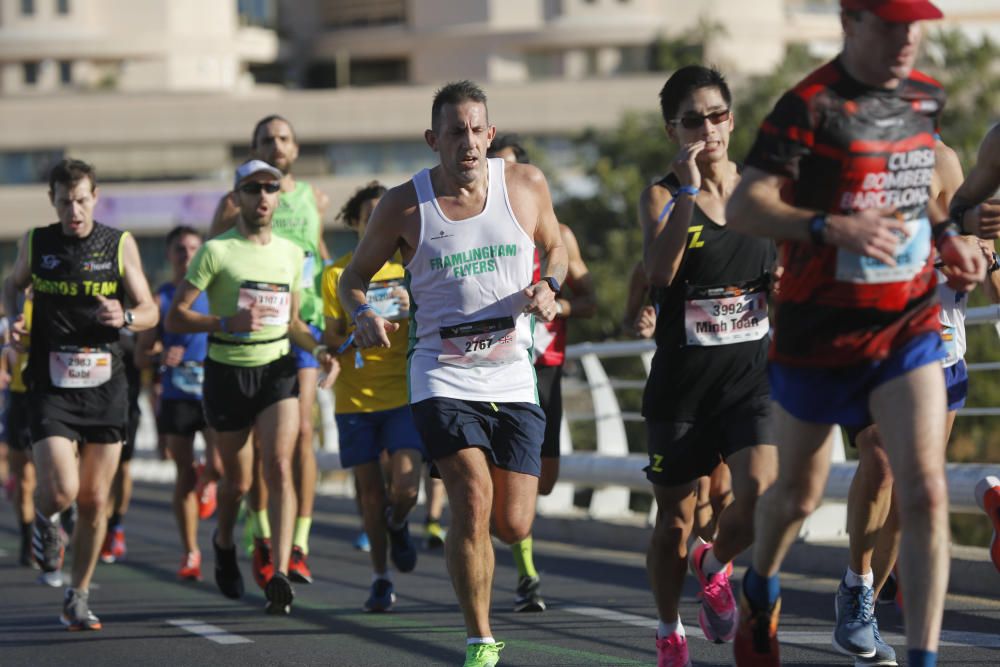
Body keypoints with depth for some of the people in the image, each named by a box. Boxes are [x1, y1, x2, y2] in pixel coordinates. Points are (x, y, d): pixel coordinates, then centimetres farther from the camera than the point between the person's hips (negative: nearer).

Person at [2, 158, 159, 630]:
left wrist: (125, 317, -17)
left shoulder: (120, 245, 1)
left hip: (105, 384, 1)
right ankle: (44, 519, 20)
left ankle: (78, 596, 20)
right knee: (61, 491, -17)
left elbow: (149, 311, 6)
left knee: (95, 500, 4)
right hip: (51, 387, -1)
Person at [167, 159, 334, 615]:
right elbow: (174, 318, -8)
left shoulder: (291, 253, 10)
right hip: (227, 372, -2)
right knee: (237, 479, 8)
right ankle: (223, 544, 41)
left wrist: (317, 347, 2)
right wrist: (228, 323, -22)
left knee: (279, 467, -16)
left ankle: (280, 574, -23)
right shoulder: (216, 251, -6)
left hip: (277, 369, 2)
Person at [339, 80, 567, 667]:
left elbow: (556, 246, 18)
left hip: (514, 379, 2)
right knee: (474, 499, -21)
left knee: (513, 525, -2)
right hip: (442, 376, -2)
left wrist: (549, 288, -4)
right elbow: (354, 277, 8)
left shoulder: (527, 185, 0)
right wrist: (363, 316, -14)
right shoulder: (405, 205, -4)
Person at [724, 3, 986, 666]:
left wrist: (946, 234, 5)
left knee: (925, 492, -14)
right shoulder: (811, 106, -16)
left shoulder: (926, 97, 4)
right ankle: (760, 592, 47)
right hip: (819, 334, -3)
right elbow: (744, 206, -23)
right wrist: (832, 227, -38)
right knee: (798, 495, 15)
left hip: (909, 327, 3)